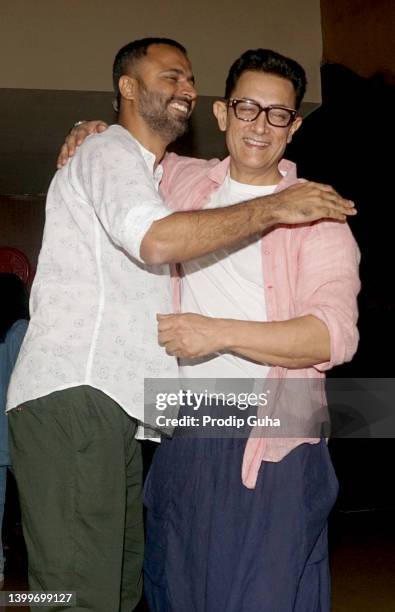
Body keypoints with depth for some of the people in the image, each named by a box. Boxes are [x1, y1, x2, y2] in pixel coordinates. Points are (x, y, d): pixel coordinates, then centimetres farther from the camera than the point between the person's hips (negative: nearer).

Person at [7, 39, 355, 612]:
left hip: (110, 402, 10)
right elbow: (158, 240, -22)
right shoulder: (109, 150, -2)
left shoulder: (149, 173, 30)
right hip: (73, 394, -10)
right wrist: (274, 207, -15)